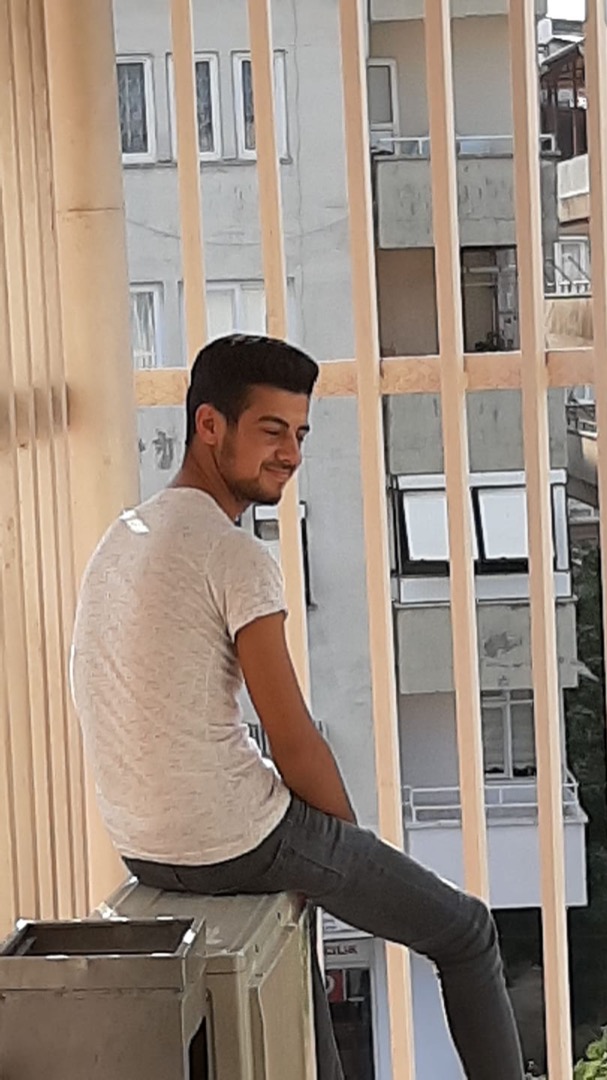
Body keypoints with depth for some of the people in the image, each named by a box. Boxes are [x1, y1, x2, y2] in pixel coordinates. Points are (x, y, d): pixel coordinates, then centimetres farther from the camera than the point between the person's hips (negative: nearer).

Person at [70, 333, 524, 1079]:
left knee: (288, 896, 39)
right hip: (232, 842, -9)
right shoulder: (235, 556, -18)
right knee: (467, 934, 7)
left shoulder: (121, 537, 9)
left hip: (142, 848, 9)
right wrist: (352, 846, 1)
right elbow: (294, 744, -17)